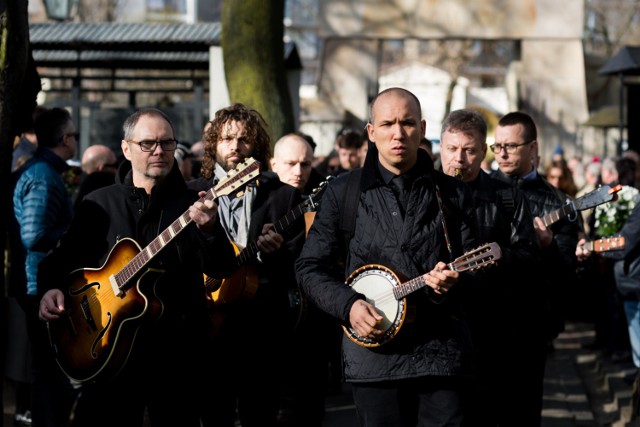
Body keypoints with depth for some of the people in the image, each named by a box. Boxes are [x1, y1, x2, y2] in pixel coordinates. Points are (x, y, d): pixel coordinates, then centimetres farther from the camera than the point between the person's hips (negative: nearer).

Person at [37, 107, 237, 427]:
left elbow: (220, 269, -9)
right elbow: (63, 257, 12)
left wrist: (209, 231, -30)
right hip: (108, 346, 1)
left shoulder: (193, 205, 2)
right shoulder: (99, 203, 7)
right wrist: (52, 289, -9)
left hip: (178, 351, -1)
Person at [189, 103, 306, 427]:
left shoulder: (283, 196, 6)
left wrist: (276, 252, -17)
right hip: (208, 326, 1)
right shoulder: (191, 193, 8)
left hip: (264, 327, 0)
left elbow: (301, 267, 2)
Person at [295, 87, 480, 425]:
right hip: (373, 355, 0)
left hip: (442, 354, 1)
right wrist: (348, 305, -10)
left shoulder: (452, 194, 9)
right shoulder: (343, 192, 6)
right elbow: (310, 267, 7)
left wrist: (454, 281, -14)